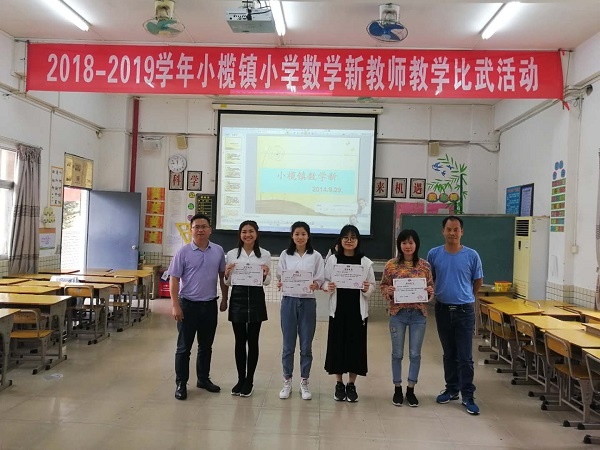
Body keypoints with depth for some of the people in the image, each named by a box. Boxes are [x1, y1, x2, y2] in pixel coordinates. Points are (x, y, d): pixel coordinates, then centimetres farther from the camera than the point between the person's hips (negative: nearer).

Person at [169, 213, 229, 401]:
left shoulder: (218, 251, 2)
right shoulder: (183, 252, -8)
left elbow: (223, 276, 12)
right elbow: (174, 280, -8)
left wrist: (225, 299, 12)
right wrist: (175, 306, -13)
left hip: (210, 305, 3)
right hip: (188, 304, -3)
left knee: (206, 346, 15)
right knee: (184, 347, 5)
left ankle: (203, 379, 30)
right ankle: (181, 383, 16)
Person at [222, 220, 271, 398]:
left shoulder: (265, 255, 2)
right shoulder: (231, 254, 3)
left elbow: (267, 282, 7)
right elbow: (227, 283, 7)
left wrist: (265, 274, -14)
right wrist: (227, 273, -13)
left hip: (256, 299, -1)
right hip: (238, 298, 1)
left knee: (253, 341, 5)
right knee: (239, 341, 7)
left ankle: (249, 381, 17)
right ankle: (241, 379, 20)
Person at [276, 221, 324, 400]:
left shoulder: (316, 256, 1)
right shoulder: (285, 255, 4)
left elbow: (319, 280, -1)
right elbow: (280, 277, 4)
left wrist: (315, 285, -22)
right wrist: (280, 284, -18)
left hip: (308, 302, 0)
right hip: (289, 301, 1)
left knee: (306, 346, 6)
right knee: (288, 345, 7)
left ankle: (304, 382, 20)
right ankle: (287, 381, 20)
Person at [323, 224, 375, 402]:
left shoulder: (366, 262, 1)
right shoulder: (332, 259, 2)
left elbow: (373, 285, 4)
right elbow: (325, 281, 3)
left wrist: (367, 289, -17)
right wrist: (328, 286, -18)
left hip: (358, 310, 0)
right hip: (338, 310, 0)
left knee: (356, 346, 4)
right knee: (337, 346, 5)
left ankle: (351, 385, 19)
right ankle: (339, 384, 21)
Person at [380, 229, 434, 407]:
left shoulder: (425, 265, 2)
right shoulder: (391, 265, -2)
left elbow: (431, 287, 8)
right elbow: (383, 286, 2)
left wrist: (429, 291, -14)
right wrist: (389, 291, -18)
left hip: (419, 314, 1)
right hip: (398, 313, -1)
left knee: (415, 353, 7)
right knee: (397, 353, 8)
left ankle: (411, 389, 21)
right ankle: (397, 389, 22)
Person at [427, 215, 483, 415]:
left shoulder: (472, 255, -6)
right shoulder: (434, 254, -3)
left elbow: (478, 281, 7)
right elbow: (429, 279, 11)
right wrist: (442, 294, 10)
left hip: (465, 311, -2)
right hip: (442, 309, 2)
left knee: (465, 356, -1)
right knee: (449, 354, 15)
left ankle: (468, 396, 7)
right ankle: (452, 389, 27)